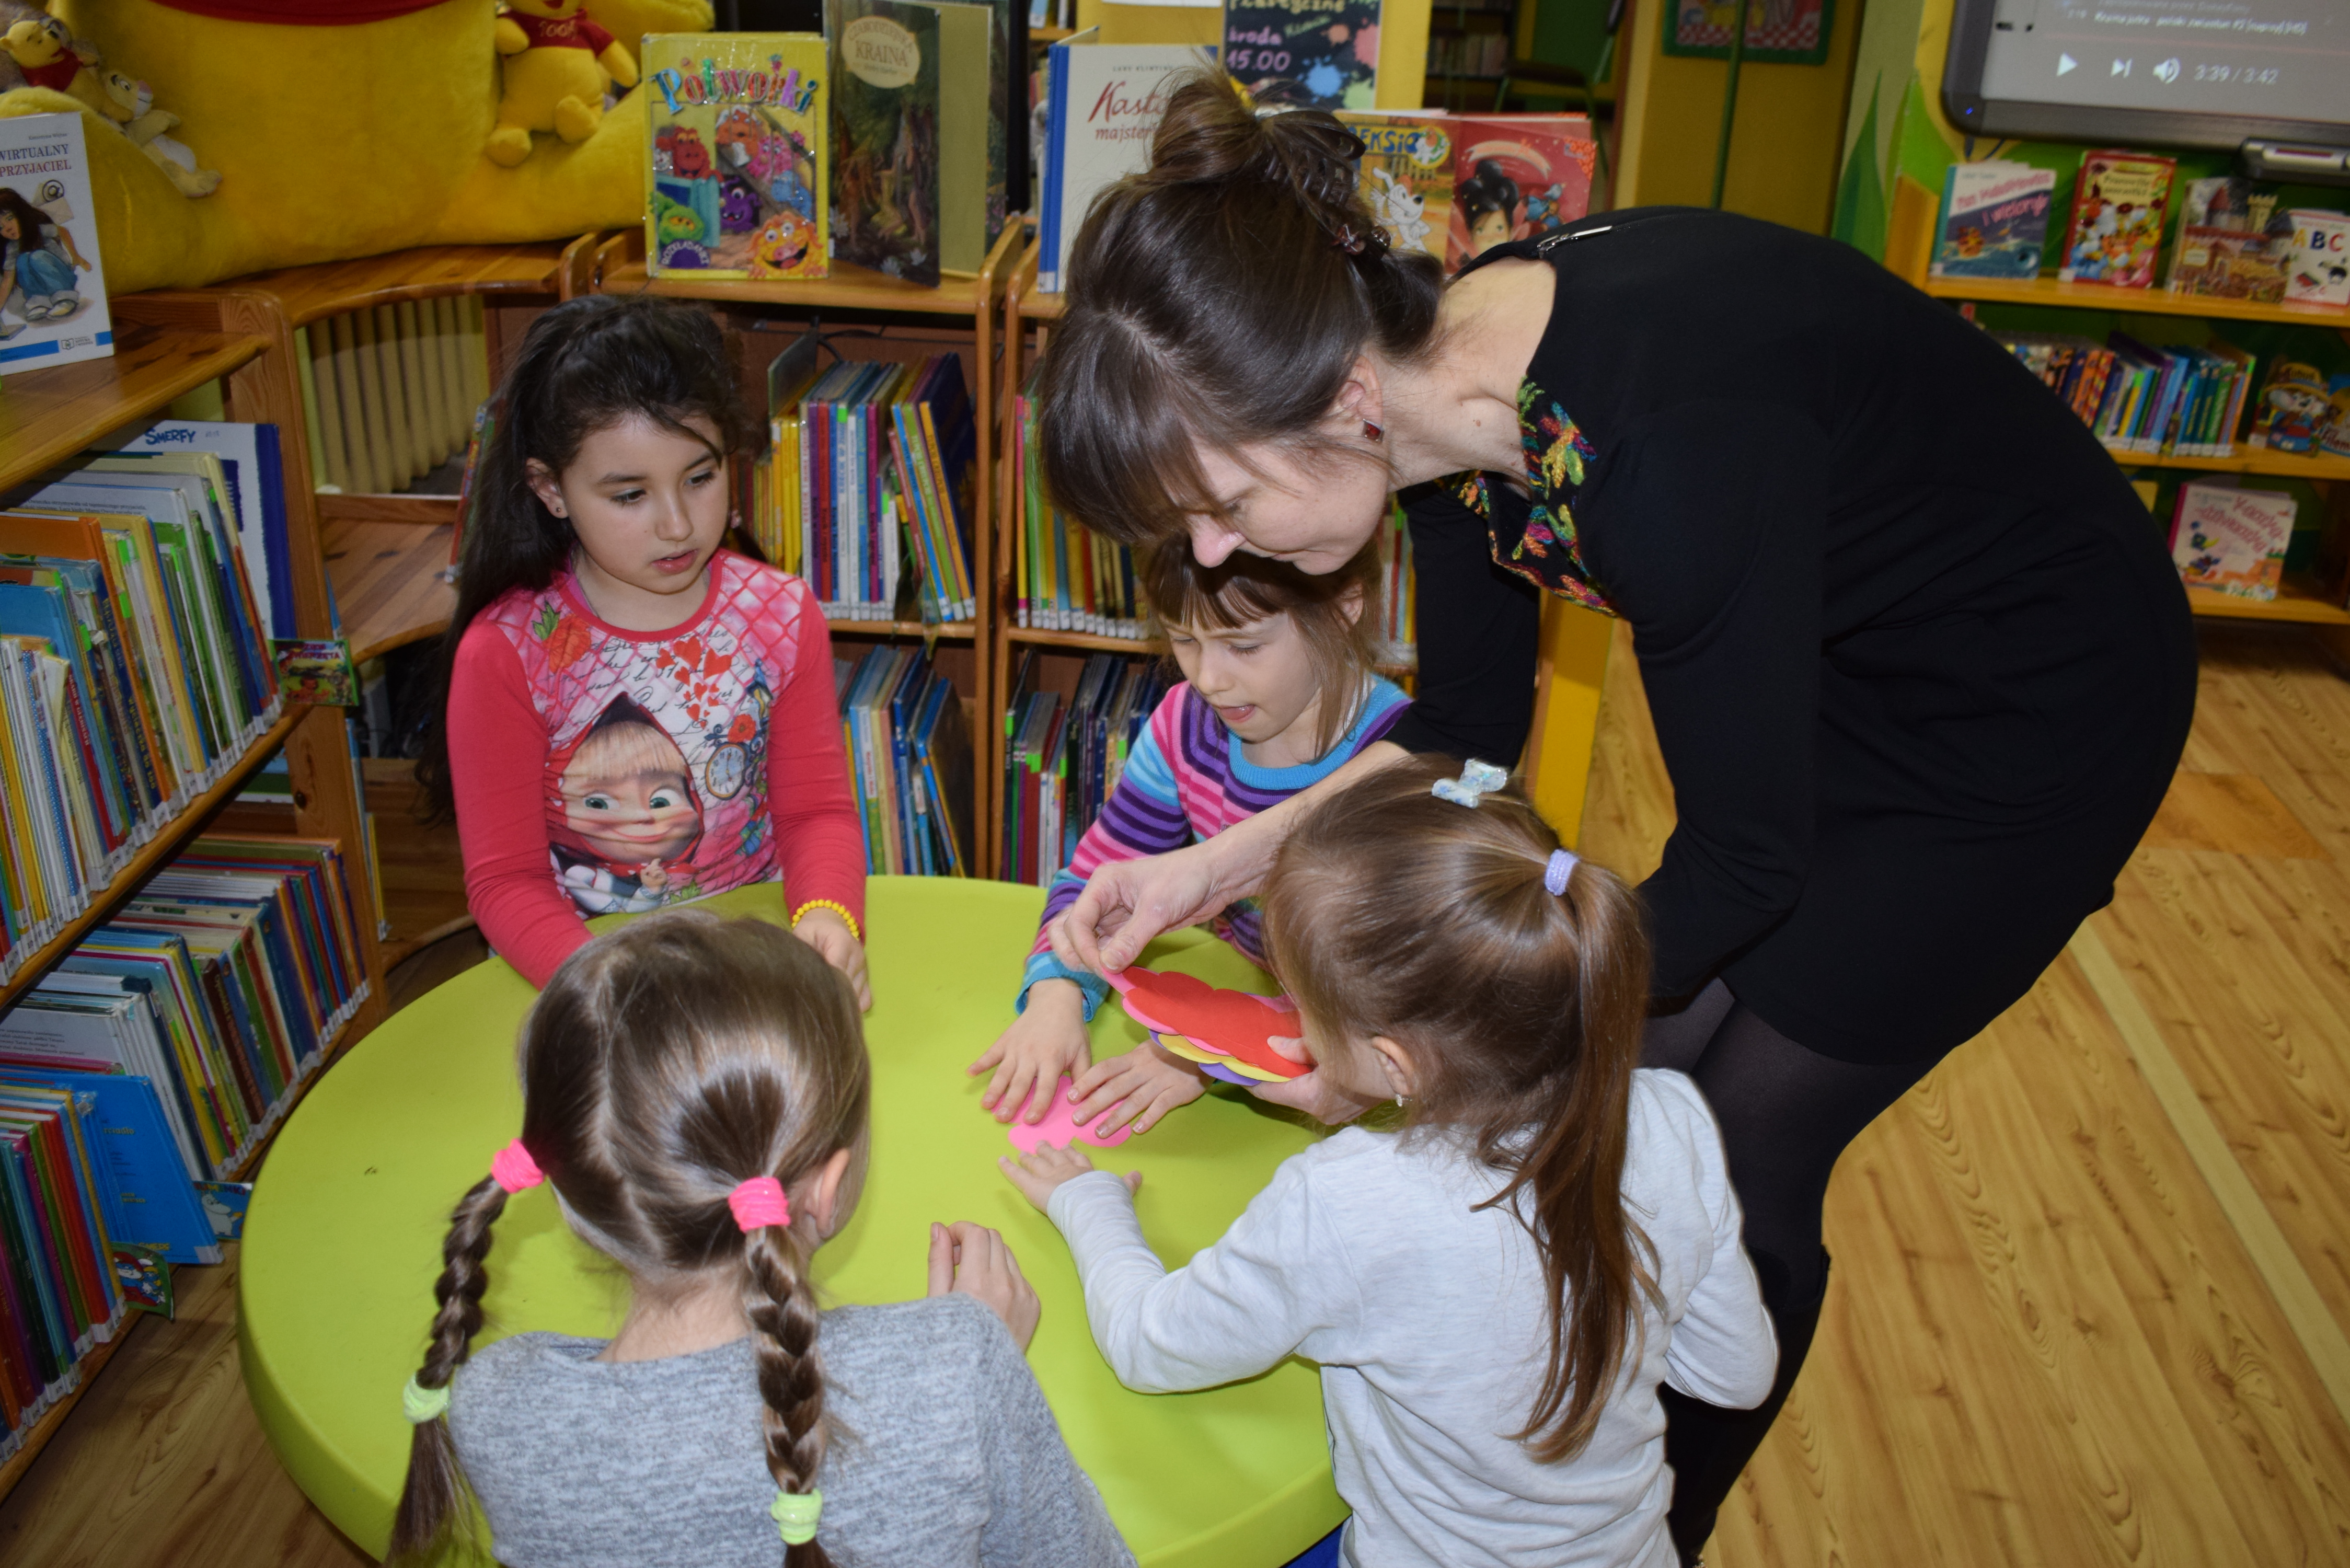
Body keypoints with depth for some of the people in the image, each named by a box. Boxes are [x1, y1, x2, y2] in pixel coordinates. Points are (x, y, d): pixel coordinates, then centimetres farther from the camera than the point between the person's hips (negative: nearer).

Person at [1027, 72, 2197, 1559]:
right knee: (1649, 1072, 13)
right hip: (1827, 666, 7)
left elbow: (1739, 863, -26)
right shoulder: (1445, 365, -14)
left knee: (1735, 1155, 2)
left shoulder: (1666, 442, -39)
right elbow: (1467, 726, 0)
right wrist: (1219, 865, -8)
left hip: (2032, 716, -7)